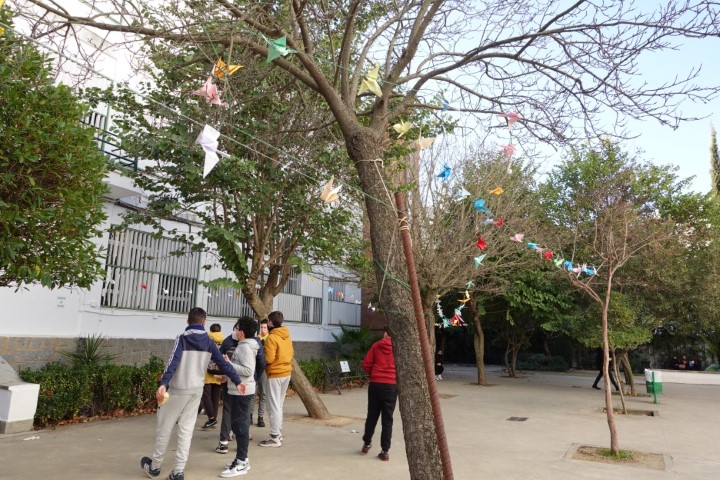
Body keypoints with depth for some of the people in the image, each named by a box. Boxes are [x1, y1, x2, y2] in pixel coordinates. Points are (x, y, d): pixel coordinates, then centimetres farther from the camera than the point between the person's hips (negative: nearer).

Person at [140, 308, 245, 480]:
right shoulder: (209, 342, 3)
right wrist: (237, 381, 4)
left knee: (164, 428, 12)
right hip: (197, 390, 4)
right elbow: (223, 363, 0)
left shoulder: (182, 338, -9)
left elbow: (173, 362, -23)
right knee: (186, 430, 9)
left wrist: (163, 384, -32)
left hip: (177, 389, -4)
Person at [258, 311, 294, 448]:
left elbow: (268, 359, -20)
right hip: (286, 373, 8)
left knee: (273, 407, -1)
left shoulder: (271, 338, -17)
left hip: (275, 375, -8)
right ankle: (278, 433, 25)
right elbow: (291, 353, 15)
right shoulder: (287, 336, 8)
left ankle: (275, 438, 4)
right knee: (278, 405, 18)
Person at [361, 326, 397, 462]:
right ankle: (385, 451, 5)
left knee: (372, 415, 15)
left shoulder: (377, 345, 2)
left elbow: (366, 364, 1)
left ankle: (367, 443, 27)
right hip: (391, 385, -1)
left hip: (375, 383, 2)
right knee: (387, 418, 4)